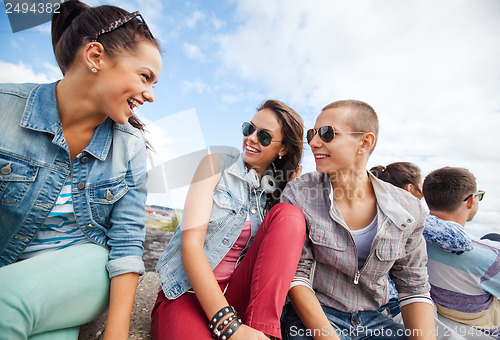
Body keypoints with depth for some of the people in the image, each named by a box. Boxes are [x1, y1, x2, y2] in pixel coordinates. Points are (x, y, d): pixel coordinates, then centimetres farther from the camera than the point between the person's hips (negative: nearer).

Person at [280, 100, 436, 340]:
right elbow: (296, 275, -13)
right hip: (312, 315, -3)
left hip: (375, 319, 4)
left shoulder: (409, 210, -7)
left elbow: (414, 289, 2)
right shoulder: (297, 194, -14)